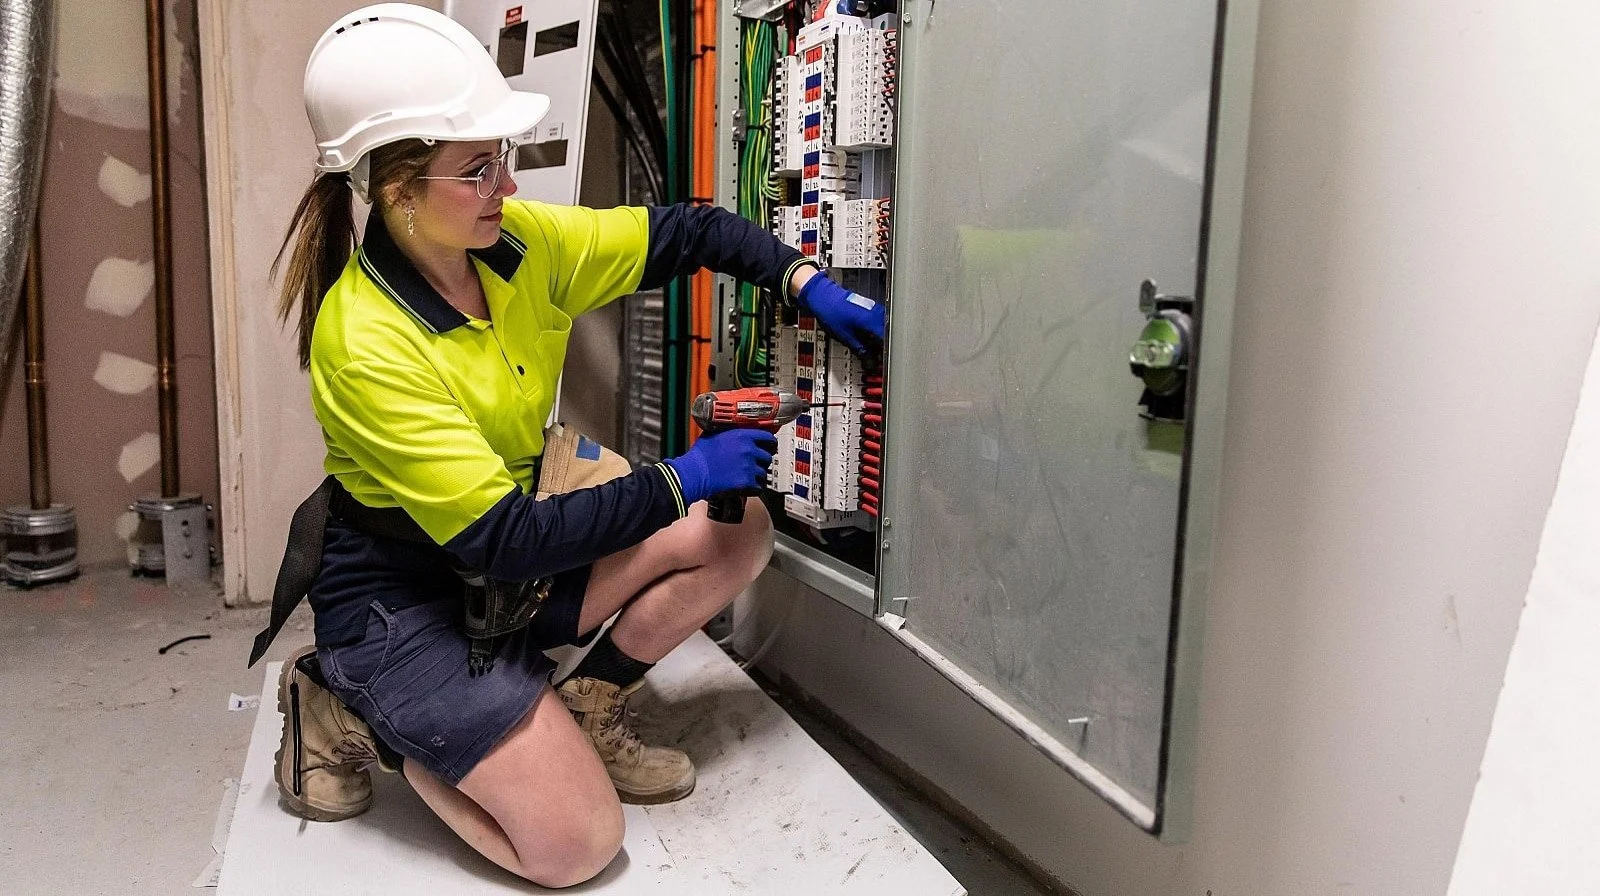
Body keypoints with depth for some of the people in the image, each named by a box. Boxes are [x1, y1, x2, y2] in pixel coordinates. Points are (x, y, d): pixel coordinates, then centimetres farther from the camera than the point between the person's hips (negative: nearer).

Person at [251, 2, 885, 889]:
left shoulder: (521, 243, -9)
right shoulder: (365, 345, -28)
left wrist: (807, 282, -13)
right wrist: (679, 482, -25)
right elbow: (502, 538, -29)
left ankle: (582, 711, 8)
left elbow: (688, 232, 2)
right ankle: (357, 716, 6)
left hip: (515, 548, 7)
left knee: (738, 528, -8)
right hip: (404, 596, -7)